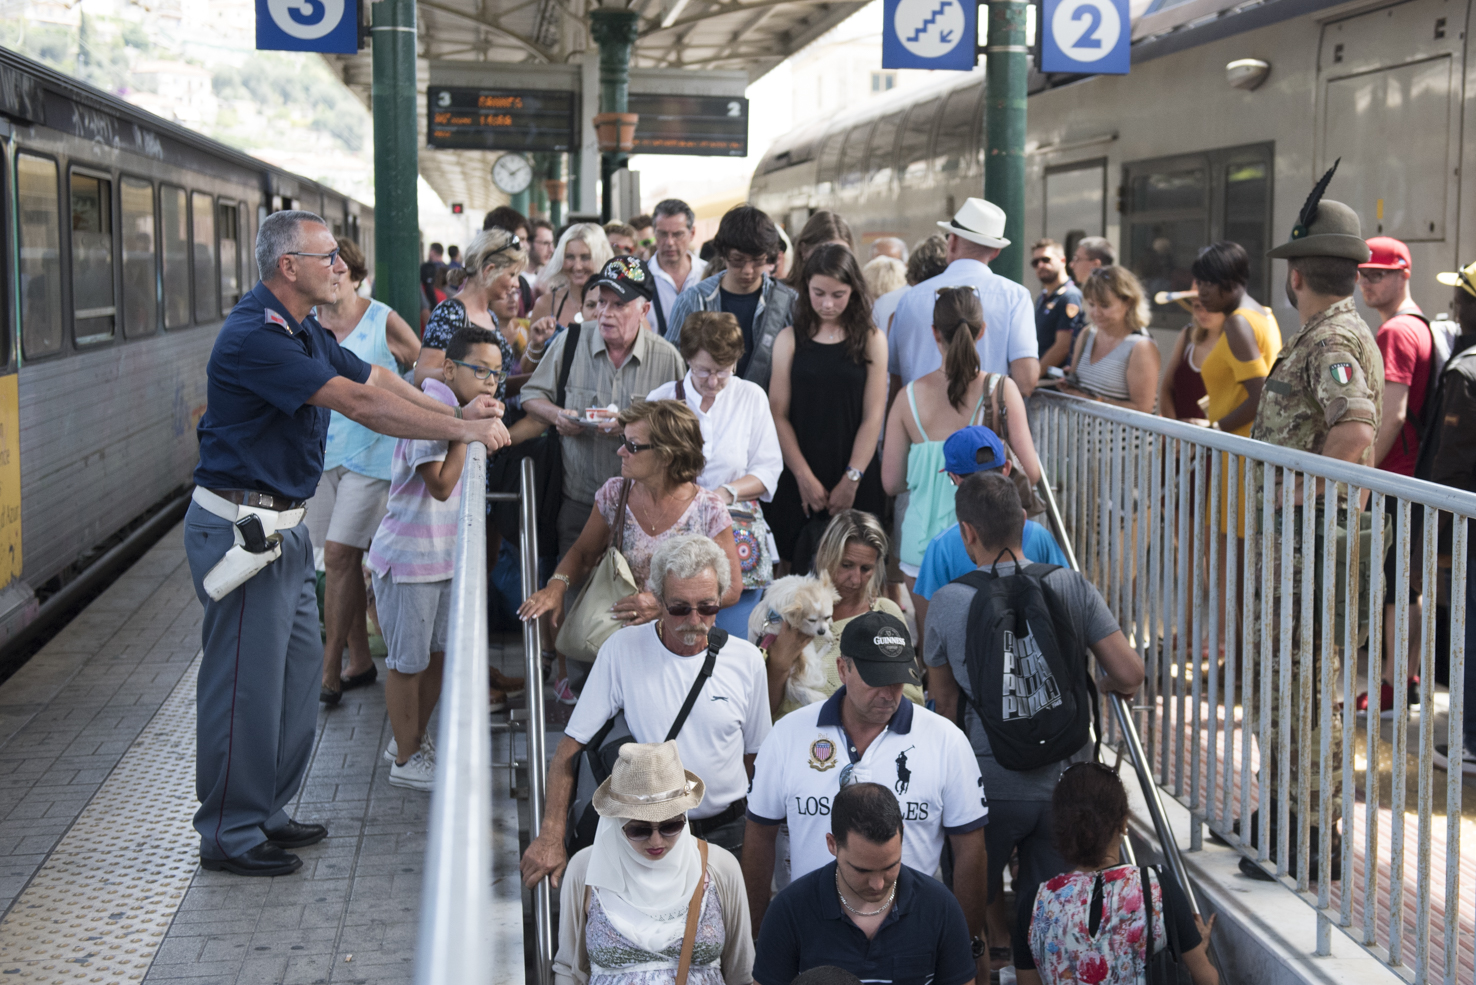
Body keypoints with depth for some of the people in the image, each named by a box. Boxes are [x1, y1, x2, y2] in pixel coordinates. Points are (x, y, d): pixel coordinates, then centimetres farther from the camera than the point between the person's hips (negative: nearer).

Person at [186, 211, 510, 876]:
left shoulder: (303, 332, 12)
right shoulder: (255, 336, -21)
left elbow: (376, 379, 15)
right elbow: (360, 405, -25)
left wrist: (457, 414, 2)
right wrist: (462, 430, -21)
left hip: (282, 525, 10)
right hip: (240, 527, -10)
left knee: (298, 667, 15)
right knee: (245, 683, -2)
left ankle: (267, 813, 28)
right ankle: (229, 835, 10)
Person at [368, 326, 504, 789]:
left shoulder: (455, 410, 10)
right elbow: (441, 485, -25)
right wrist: (467, 428, -23)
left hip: (444, 555, 9)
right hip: (409, 558, -9)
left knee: (438, 654, 16)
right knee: (408, 661, 2)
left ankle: (412, 742, 32)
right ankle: (406, 760, 14)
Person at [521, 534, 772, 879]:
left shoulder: (746, 660, -3)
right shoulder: (622, 649, -10)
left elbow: (755, 754, 8)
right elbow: (571, 747, -8)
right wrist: (551, 836, -15)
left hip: (726, 832, 1)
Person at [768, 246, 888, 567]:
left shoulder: (872, 340, 5)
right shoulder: (790, 340, 6)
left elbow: (873, 417, 0)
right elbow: (779, 415, 1)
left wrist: (852, 479, -7)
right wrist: (804, 476, -7)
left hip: (858, 482, 0)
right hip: (801, 477, 1)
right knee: (800, 569, -2)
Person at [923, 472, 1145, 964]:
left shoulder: (946, 603, -7)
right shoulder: (1071, 587, -4)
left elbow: (944, 704, 4)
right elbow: (1130, 675, -7)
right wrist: (1103, 686, 17)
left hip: (989, 782, -2)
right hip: (1065, 779, 2)